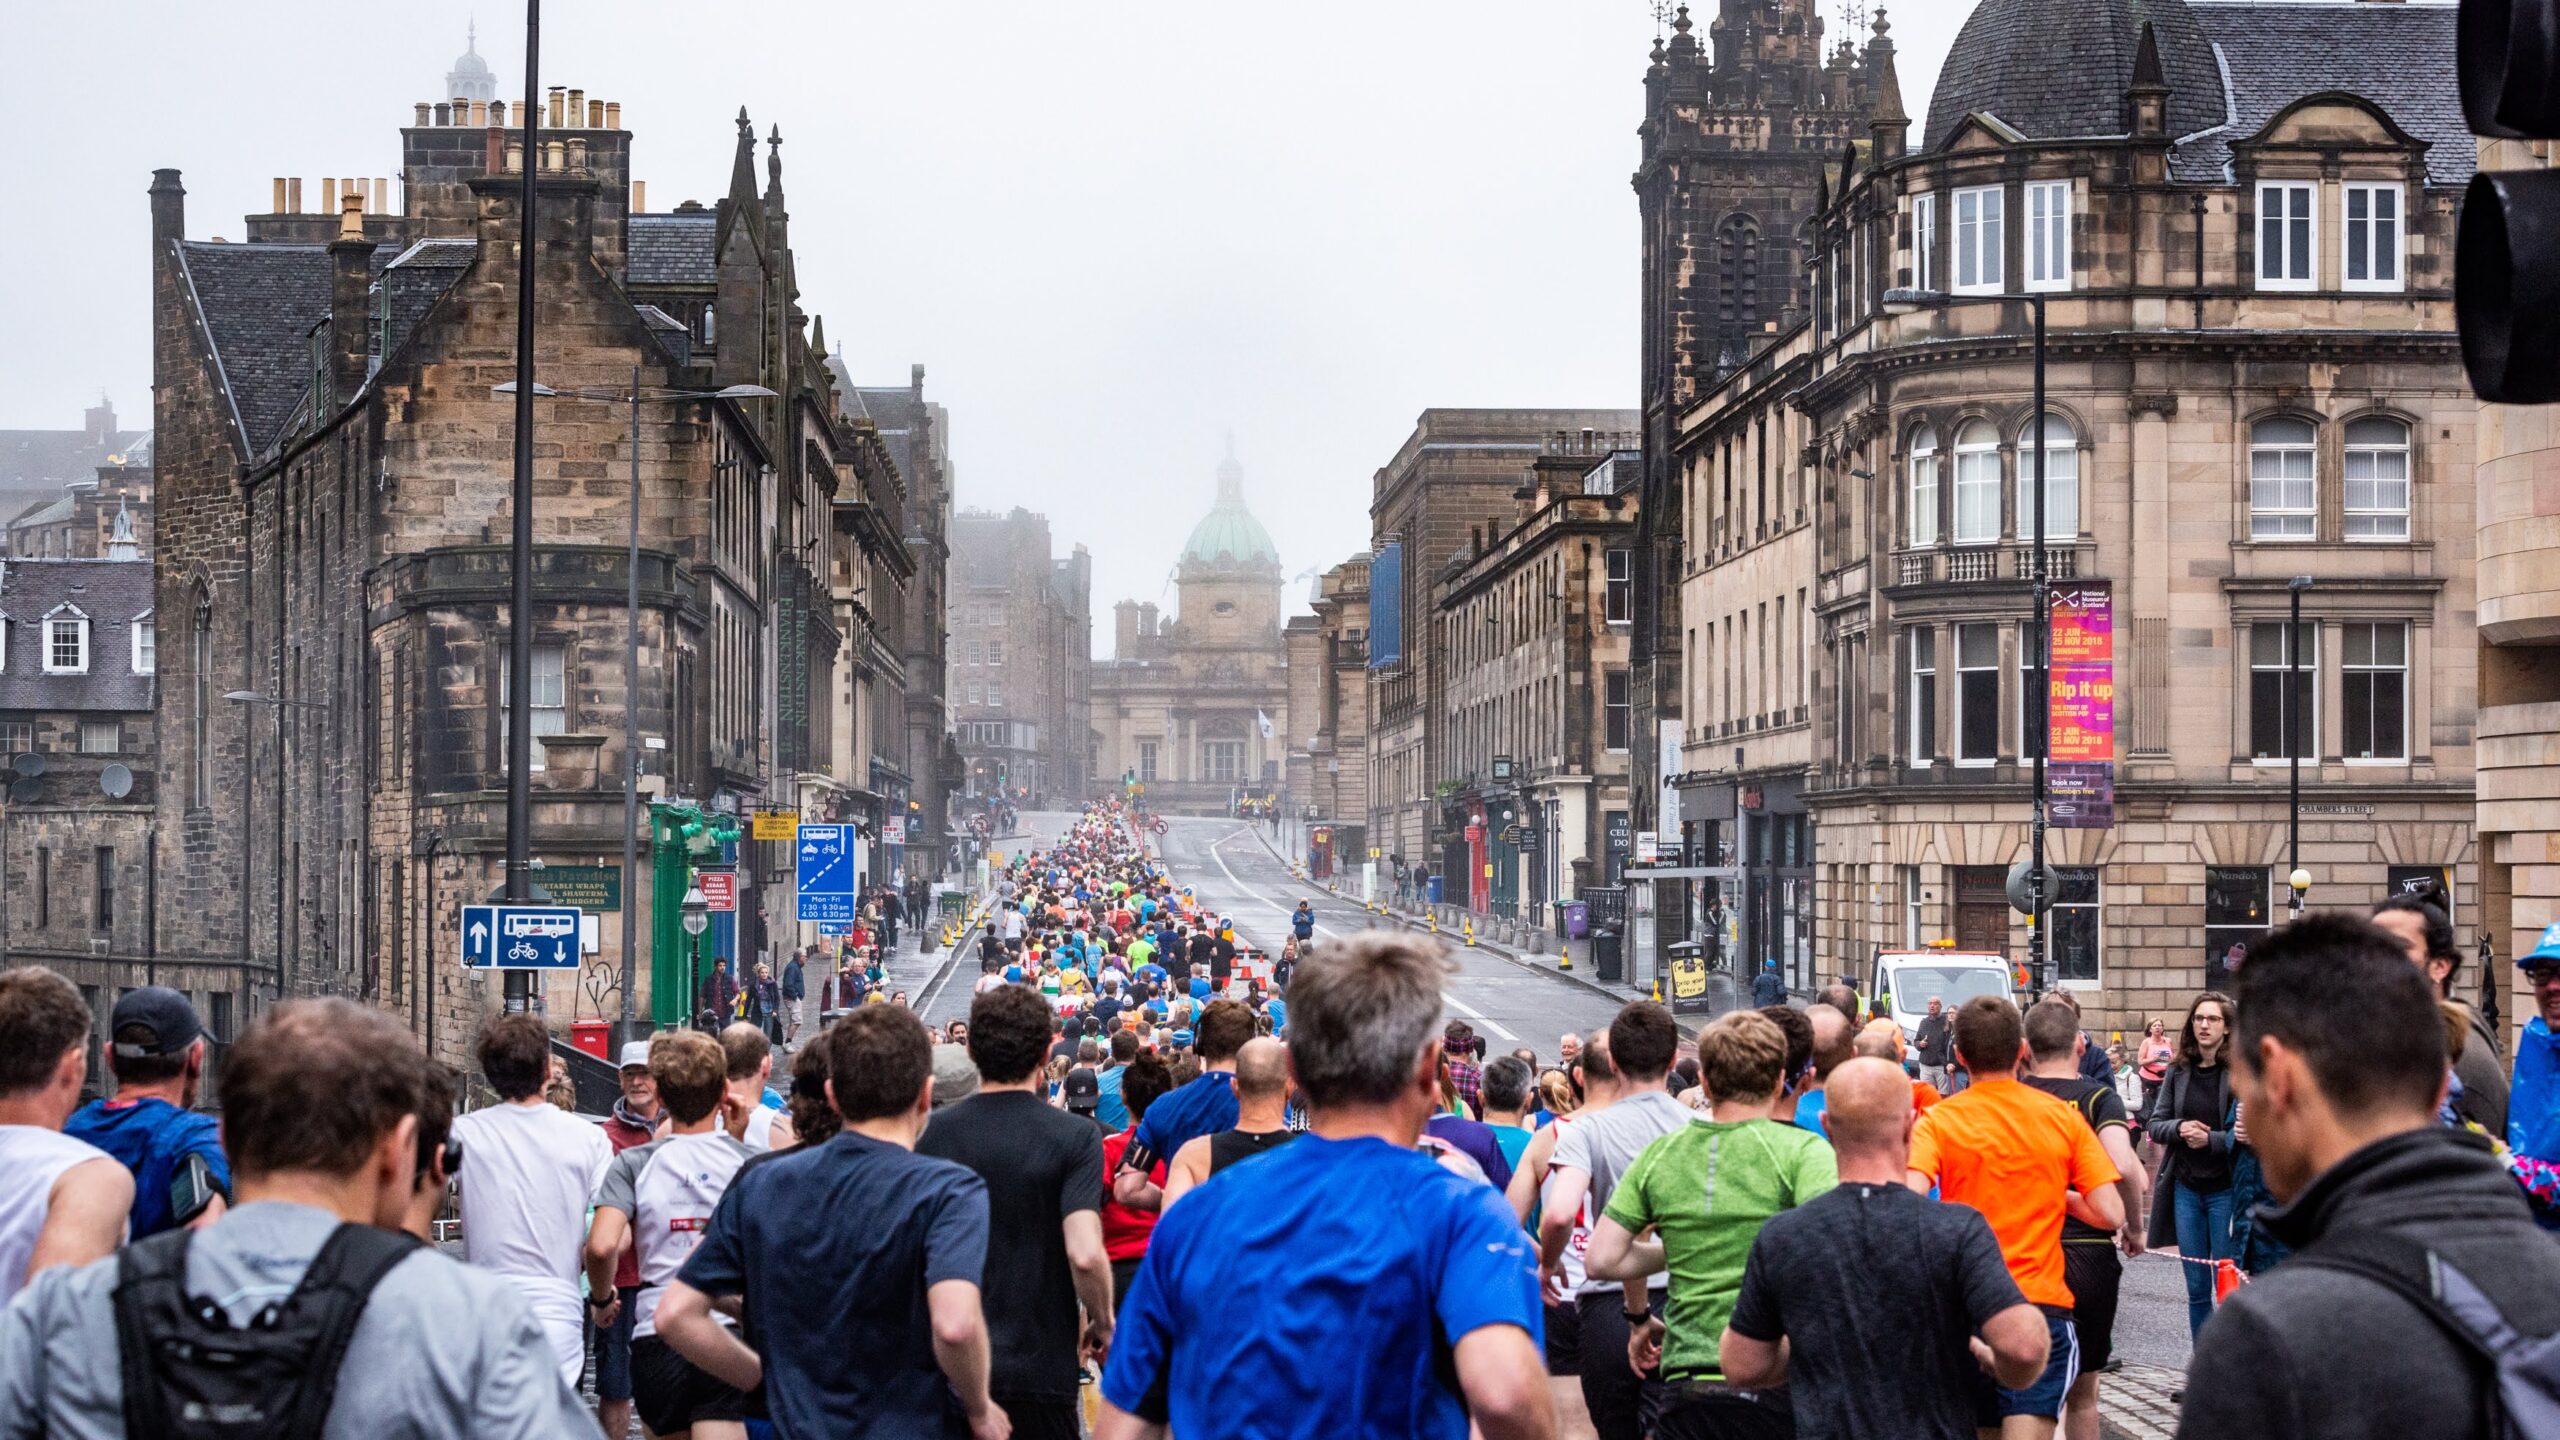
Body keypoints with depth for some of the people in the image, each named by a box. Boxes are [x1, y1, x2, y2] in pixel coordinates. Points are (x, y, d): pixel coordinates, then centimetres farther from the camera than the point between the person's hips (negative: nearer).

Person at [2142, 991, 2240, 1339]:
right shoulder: (2178, 1073, 7)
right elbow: (2154, 1123, 10)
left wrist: (2211, 1139, -19)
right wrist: (2179, 1128, -9)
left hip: (2225, 1189, -5)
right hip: (2186, 1188, 5)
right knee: (2197, 1289, 10)